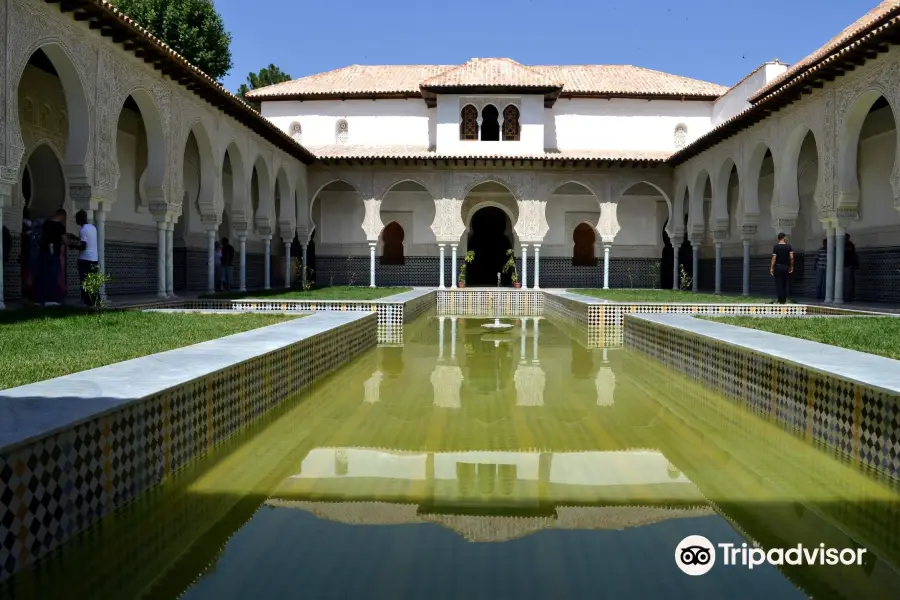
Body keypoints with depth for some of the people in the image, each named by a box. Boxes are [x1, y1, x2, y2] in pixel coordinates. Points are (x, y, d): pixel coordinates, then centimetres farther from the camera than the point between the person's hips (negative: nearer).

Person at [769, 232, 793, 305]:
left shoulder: (776, 247, -5)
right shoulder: (788, 246, 0)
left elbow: (774, 258, -9)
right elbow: (791, 257, -6)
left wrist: (771, 268, -6)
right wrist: (791, 266, 3)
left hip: (778, 267, -2)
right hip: (786, 267, 2)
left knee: (778, 284, -1)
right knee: (785, 284, 11)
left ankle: (781, 300, -7)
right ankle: (784, 299, 10)